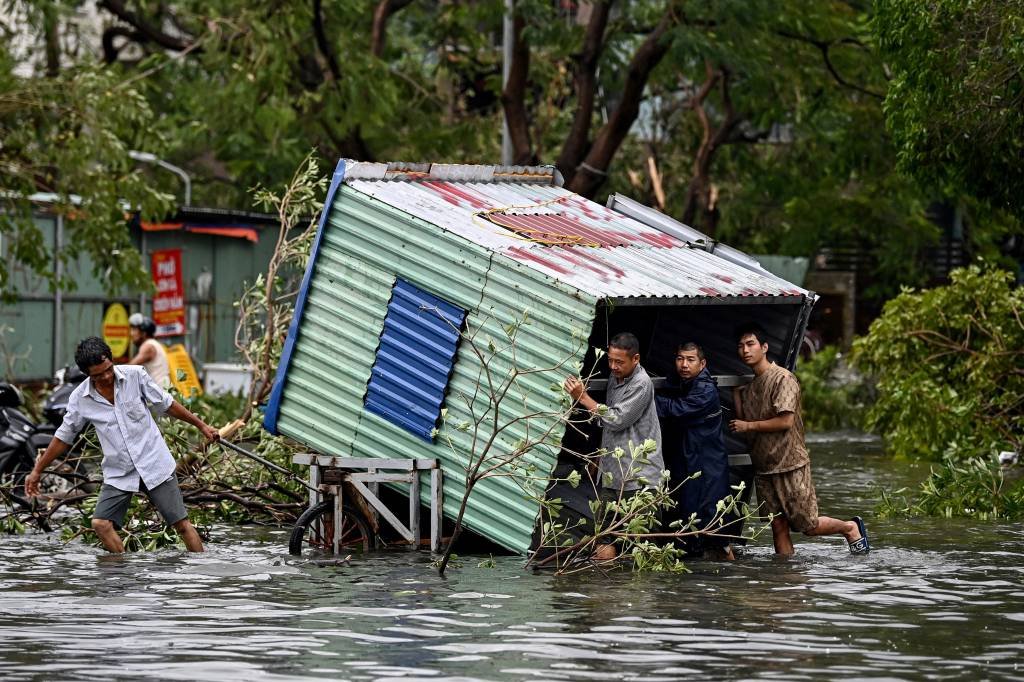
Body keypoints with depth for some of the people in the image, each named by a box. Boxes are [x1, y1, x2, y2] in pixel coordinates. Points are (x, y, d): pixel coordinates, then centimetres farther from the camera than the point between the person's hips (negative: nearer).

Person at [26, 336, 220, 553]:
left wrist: (201, 425, 9)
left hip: (154, 464, -1)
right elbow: (64, 436, 8)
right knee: (101, 524, -15)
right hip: (119, 474, 1)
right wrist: (37, 471, 13)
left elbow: (167, 404, 4)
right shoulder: (79, 399, -6)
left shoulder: (135, 376, -9)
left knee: (181, 524, -4)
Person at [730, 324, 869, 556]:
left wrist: (749, 425, -12)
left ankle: (851, 528, 23)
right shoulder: (748, 385, 14)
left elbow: (785, 421, -19)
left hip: (790, 466, -7)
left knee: (808, 526, -1)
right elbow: (743, 426, 14)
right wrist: (736, 396, 3)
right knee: (778, 527, 4)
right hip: (763, 467, 7)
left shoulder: (783, 378, -12)